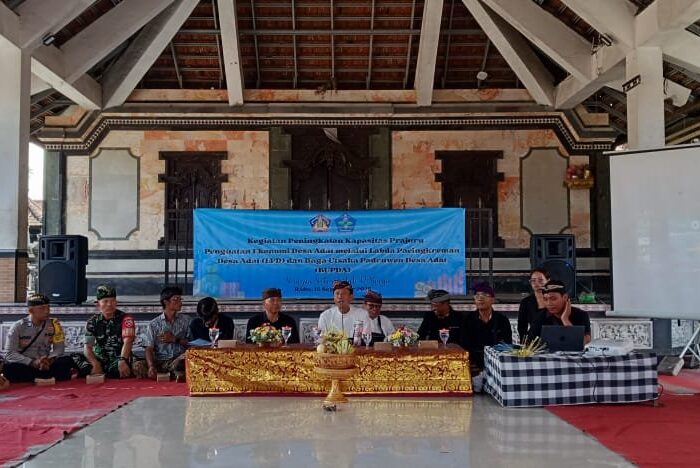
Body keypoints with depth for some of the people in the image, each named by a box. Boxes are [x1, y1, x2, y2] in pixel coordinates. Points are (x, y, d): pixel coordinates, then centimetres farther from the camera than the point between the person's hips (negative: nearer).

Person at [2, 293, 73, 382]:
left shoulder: (54, 324, 2)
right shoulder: (18, 327, -3)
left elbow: (59, 348, 3)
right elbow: (9, 354, -8)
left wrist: (49, 360, -19)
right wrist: (33, 362, -22)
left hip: (46, 365, 2)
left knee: (67, 361, -24)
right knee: (8, 368, -34)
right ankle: (49, 377, -27)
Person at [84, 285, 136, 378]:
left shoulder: (125, 319, -6)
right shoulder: (92, 322, 6)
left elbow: (127, 342, -19)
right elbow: (88, 347, 0)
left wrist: (122, 361, -37)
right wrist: (96, 365, -19)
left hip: (119, 358, -3)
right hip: (100, 360, 4)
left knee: (115, 370, -36)